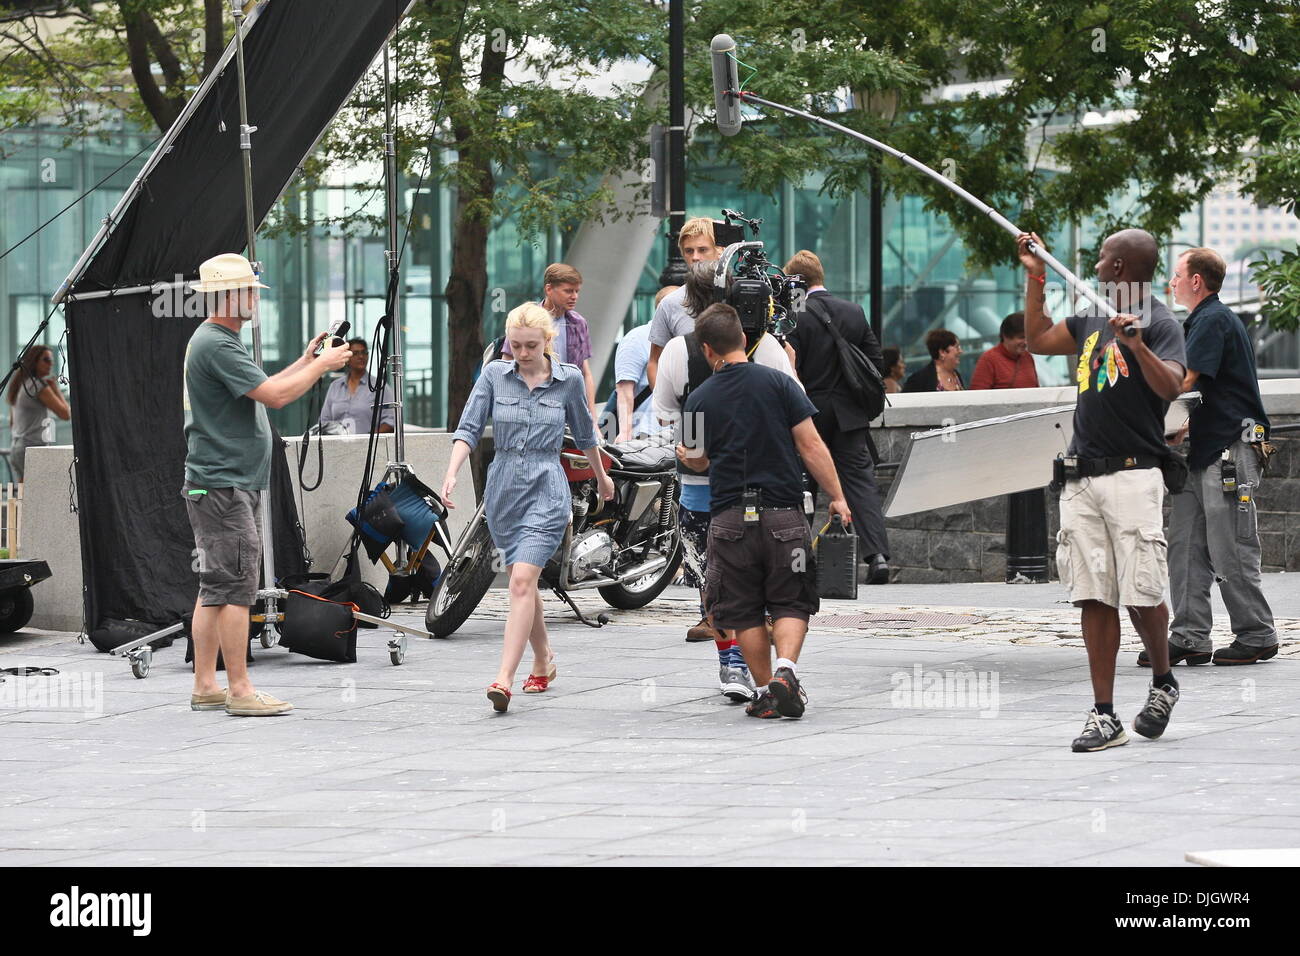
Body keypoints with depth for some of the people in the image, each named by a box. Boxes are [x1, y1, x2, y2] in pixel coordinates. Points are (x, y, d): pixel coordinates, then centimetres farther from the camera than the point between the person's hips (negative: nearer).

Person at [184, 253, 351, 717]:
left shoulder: (217, 340, 19)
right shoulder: (215, 345, -16)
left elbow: (258, 392, 24)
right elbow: (274, 395, -19)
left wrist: (306, 362, 20)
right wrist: (321, 366, -6)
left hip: (233, 483, 11)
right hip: (222, 483, -11)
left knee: (215, 587, 11)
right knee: (235, 586, -11)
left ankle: (205, 686, 13)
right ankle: (240, 691, -11)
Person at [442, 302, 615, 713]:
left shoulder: (568, 379, -1)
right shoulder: (495, 375, 1)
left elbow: (584, 432, 15)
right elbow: (469, 428, -5)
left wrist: (602, 476, 28)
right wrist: (451, 474, -20)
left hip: (546, 490, -3)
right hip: (503, 488, 3)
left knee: (522, 579, -18)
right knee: (523, 581, 15)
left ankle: (504, 679, -25)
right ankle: (543, 661, 38)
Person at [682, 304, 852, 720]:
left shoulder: (699, 399, 3)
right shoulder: (779, 383, -2)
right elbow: (811, 446, -5)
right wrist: (838, 497, 1)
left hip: (729, 517, 1)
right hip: (783, 513, -1)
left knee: (745, 611, 11)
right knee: (790, 604, 8)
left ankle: (765, 692, 9)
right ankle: (785, 669, -16)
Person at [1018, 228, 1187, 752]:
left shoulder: (1159, 323, -6)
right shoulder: (1092, 319, 18)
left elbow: (1170, 387, -21)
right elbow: (1039, 340, 32)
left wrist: (1137, 346, -36)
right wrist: (1036, 276, 28)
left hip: (1133, 476, -7)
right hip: (1082, 477, 7)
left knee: (1140, 594, -7)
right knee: (1094, 596, 1)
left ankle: (1163, 684, 19)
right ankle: (1104, 715, 1)